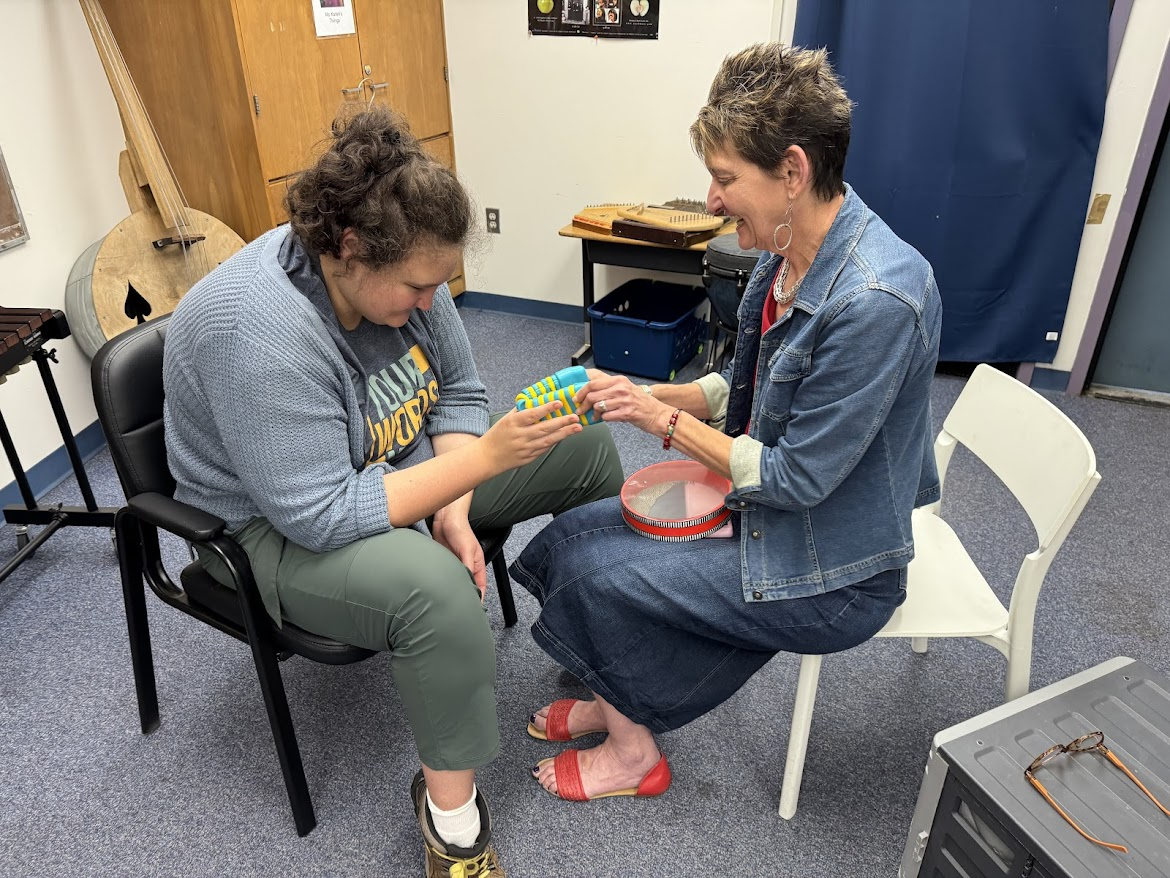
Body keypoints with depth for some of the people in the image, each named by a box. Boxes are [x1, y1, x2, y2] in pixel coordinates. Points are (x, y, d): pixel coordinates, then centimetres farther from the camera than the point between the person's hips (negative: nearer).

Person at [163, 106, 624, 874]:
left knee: (589, 449, 2)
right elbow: (320, 515, -34)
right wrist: (483, 460, -36)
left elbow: (459, 392, -2)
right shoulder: (259, 331, -33)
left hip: (405, 469, 8)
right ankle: (450, 807, -11)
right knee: (436, 587, -39)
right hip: (277, 527, -7)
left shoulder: (397, 271, -11)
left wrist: (453, 509, -17)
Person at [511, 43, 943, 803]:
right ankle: (619, 701, 28)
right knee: (573, 535, 4)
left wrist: (665, 419, -18)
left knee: (592, 571, -10)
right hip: (765, 512, 9)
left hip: (829, 575, -8)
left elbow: (797, 479, -26)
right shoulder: (788, 257, -2)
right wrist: (648, 395, -7)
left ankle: (633, 753, 18)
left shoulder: (875, 300, -31)